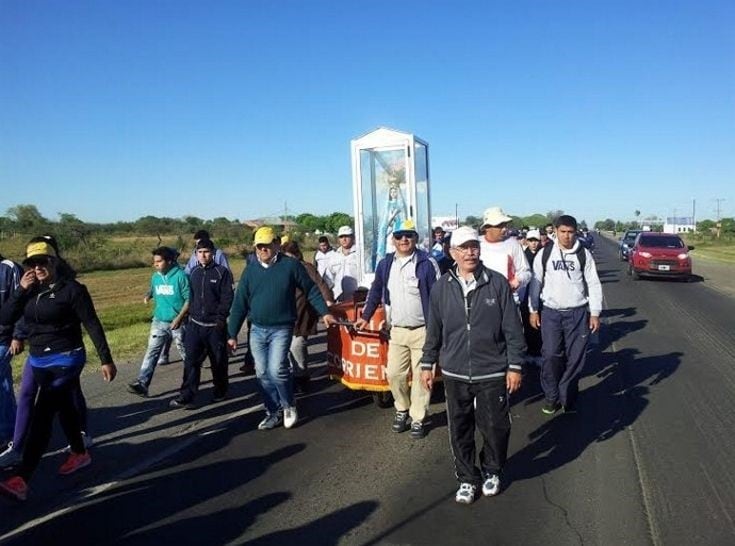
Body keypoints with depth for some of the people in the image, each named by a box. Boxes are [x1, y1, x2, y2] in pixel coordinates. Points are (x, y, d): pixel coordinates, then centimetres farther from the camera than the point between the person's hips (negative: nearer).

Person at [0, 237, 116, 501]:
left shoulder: (71, 288, -13)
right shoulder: (30, 290, 5)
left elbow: (92, 324, -13)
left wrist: (106, 359, -15)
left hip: (65, 359, -7)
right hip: (38, 360, 7)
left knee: (42, 416, -10)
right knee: (64, 408, 19)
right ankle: (80, 454, 36)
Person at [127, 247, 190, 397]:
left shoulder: (181, 276, -15)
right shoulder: (155, 277, 3)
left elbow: (189, 299, -16)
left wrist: (179, 318, -22)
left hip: (177, 323, -4)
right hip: (159, 322, 5)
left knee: (186, 353, 12)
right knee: (152, 351, -5)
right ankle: (142, 383, -9)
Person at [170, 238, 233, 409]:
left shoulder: (222, 272, -7)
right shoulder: (194, 272, 9)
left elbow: (227, 297, -11)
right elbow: (190, 296, 16)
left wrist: (220, 318, -15)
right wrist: (190, 314, 9)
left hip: (215, 325, -4)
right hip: (195, 324, 4)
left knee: (218, 361, 8)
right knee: (191, 360, -2)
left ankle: (220, 391, 27)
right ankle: (186, 396, 0)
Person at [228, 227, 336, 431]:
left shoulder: (290, 265, -6)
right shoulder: (251, 270, 5)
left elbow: (311, 290, 2)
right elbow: (240, 304, 6)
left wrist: (324, 312, -4)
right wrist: (233, 334, 6)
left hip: (281, 329, -4)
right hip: (257, 330, 5)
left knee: (277, 370, -16)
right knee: (262, 374, 9)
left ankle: (288, 406, 11)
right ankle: (274, 412, 25)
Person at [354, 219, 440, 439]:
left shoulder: (427, 263, -8)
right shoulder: (385, 264, 5)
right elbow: (376, 292, 16)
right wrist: (365, 317, 16)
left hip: (422, 330, -4)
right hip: (397, 331, 4)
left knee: (421, 375, 4)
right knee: (394, 374, 8)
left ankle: (418, 418, 19)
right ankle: (402, 410, 31)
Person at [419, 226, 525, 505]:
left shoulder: (497, 283, -6)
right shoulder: (442, 287, 1)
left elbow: (512, 328, -3)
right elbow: (434, 330, 9)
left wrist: (515, 366, -3)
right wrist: (427, 364, 11)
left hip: (492, 373, -2)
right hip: (454, 374, 2)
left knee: (495, 428, 10)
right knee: (460, 431, 12)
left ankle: (492, 472, 38)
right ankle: (467, 479, 33)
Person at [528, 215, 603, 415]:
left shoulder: (584, 255, 1)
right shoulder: (544, 254, 2)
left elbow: (593, 284, 3)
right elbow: (536, 282, 5)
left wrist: (595, 313, -1)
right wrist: (533, 310, 2)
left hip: (578, 312, 0)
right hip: (550, 312, 0)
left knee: (575, 358, 5)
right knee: (551, 356, -1)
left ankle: (567, 397, 21)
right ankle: (551, 396, 16)